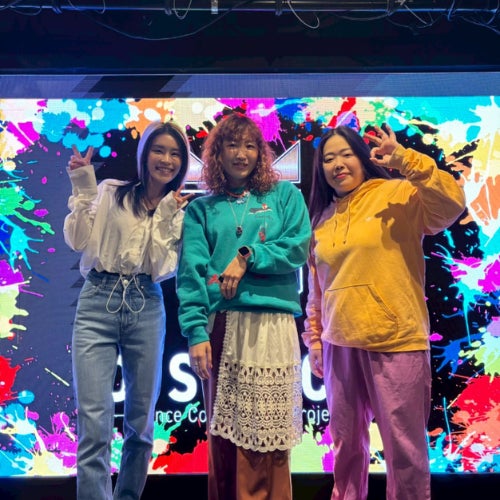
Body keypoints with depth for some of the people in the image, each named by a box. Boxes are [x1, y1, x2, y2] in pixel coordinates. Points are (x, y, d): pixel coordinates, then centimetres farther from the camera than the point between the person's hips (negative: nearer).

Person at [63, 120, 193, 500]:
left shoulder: (180, 210, 9)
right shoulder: (110, 192, 6)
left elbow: (163, 269, -3)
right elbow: (77, 241, -4)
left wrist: (164, 217, -10)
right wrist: (83, 189, -9)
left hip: (146, 307, 2)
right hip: (98, 302, -2)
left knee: (141, 418, 11)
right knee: (94, 418, -11)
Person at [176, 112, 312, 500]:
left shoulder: (285, 195, 13)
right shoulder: (201, 209, 12)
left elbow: (299, 248, 0)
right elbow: (190, 272, 0)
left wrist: (247, 257, -9)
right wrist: (196, 332, -12)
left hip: (272, 325, -1)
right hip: (221, 326, 1)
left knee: (266, 439, 1)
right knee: (222, 436, 9)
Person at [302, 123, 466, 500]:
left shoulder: (396, 195, -3)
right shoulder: (323, 219, 13)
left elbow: (451, 204, -22)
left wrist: (406, 160, -26)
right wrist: (314, 341, 17)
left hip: (396, 343, -5)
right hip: (340, 346, 5)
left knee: (405, 444, 5)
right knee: (346, 443, 17)